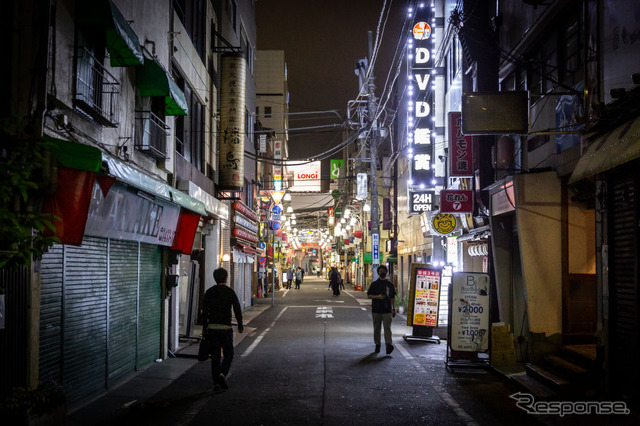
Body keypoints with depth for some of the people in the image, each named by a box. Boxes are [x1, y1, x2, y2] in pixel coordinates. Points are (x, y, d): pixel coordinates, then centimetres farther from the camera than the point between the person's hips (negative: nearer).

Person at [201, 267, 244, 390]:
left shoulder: (209, 292, 4)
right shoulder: (230, 292, -3)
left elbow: (204, 312, 5)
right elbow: (237, 310, -2)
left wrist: (204, 328, 12)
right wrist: (240, 326, 9)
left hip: (212, 328, 3)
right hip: (226, 328, -3)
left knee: (215, 356, 8)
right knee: (228, 354, 9)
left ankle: (216, 382, 6)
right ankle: (222, 374, -15)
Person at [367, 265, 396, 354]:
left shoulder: (390, 285, 10)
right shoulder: (374, 284, 5)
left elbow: (393, 297, 15)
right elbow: (368, 295, 4)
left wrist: (394, 309, 11)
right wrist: (377, 296, -12)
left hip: (387, 310, 0)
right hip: (376, 310, 0)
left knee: (387, 327, -12)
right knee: (377, 328, 6)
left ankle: (388, 345, -23)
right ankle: (377, 345, 17)